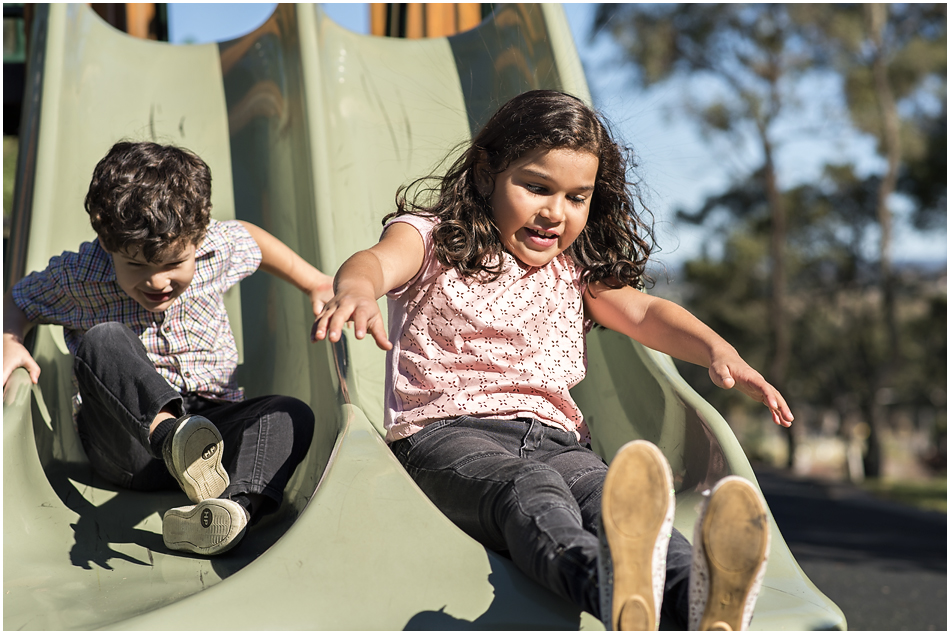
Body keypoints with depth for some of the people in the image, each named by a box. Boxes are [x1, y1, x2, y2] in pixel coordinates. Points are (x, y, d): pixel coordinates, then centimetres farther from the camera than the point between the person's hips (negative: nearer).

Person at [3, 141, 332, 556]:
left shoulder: (218, 249, -2)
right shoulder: (77, 277, -6)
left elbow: (248, 236, 22)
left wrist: (314, 284, 22)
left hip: (212, 421, 3)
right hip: (128, 440, -2)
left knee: (292, 415, -25)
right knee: (103, 340, -29)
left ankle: (236, 505, -54)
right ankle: (172, 436, -56)